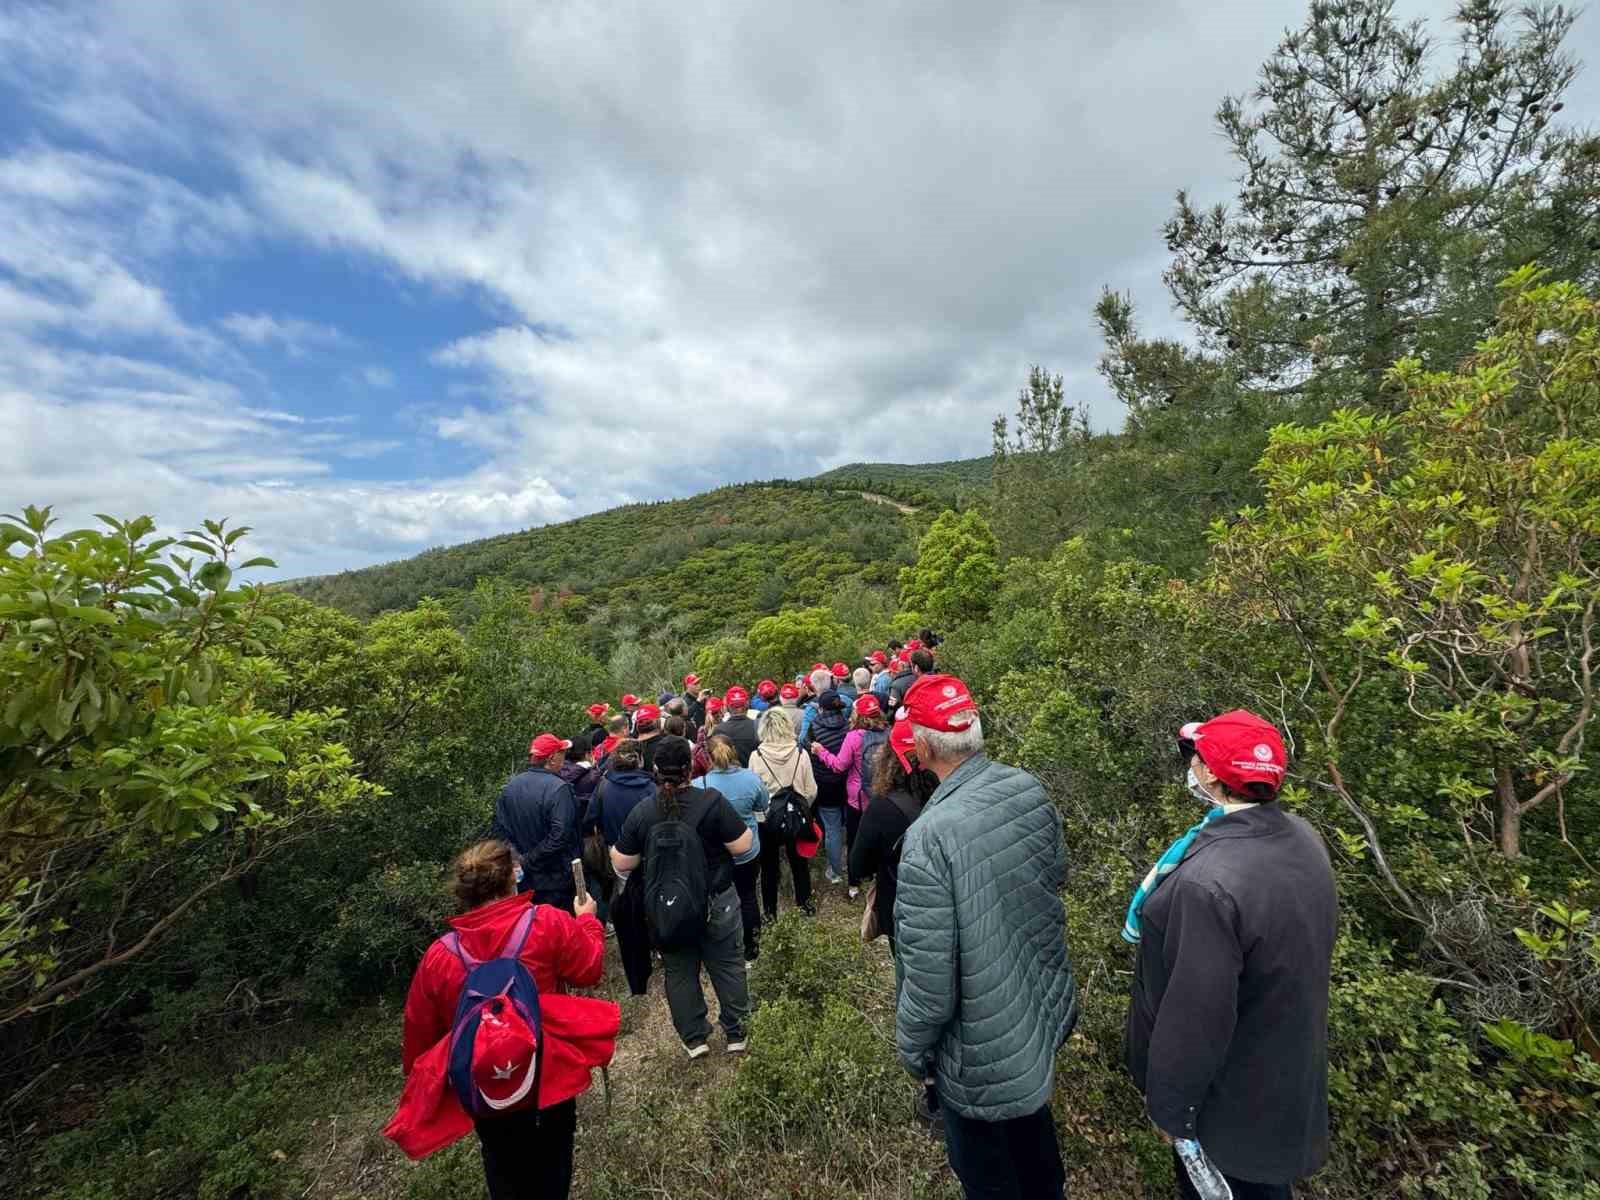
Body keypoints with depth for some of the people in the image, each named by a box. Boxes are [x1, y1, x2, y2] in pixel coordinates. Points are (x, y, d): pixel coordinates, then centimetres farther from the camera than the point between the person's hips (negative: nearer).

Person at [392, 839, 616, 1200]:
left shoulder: (438, 956, -9)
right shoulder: (548, 923, -19)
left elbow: (420, 1031, 3)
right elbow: (590, 969, -6)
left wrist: (418, 1081, 22)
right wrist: (587, 920, 10)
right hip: (550, 1074, -2)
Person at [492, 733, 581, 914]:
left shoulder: (510, 785, -1)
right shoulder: (558, 788, -21)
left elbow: (498, 830, 2)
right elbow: (559, 836, -27)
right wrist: (530, 861, -15)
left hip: (522, 880, 6)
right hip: (555, 882, -6)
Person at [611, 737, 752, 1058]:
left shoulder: (641, 813, -12)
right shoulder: (711, 801, -21)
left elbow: (622, 863, -3)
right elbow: (741, 846, -18)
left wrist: (614, 848, 16)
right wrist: (746, 830, 2)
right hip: (717, 903, -1)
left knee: (680, 972, 21)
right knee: (728, 965, 18)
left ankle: (694, 1039, 33)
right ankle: (737, 1033, 32)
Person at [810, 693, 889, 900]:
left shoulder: (854, 736, -21)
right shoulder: (888, 734, -11)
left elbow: (839, 766, -15)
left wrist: (821, 751, -5)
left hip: (858, 799, -3)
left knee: (854, 841, 15)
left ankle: (854, 885, 25)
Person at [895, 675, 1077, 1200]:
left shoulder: (929, 836, -36)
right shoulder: (1032, 791, -16)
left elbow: (930, 980, -27)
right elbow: (1056, 875, 3)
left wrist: (912, 1048, -8)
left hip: (982, 1052, -6)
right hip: (1044, 1009, 6)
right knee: (1031, 1118, 34)